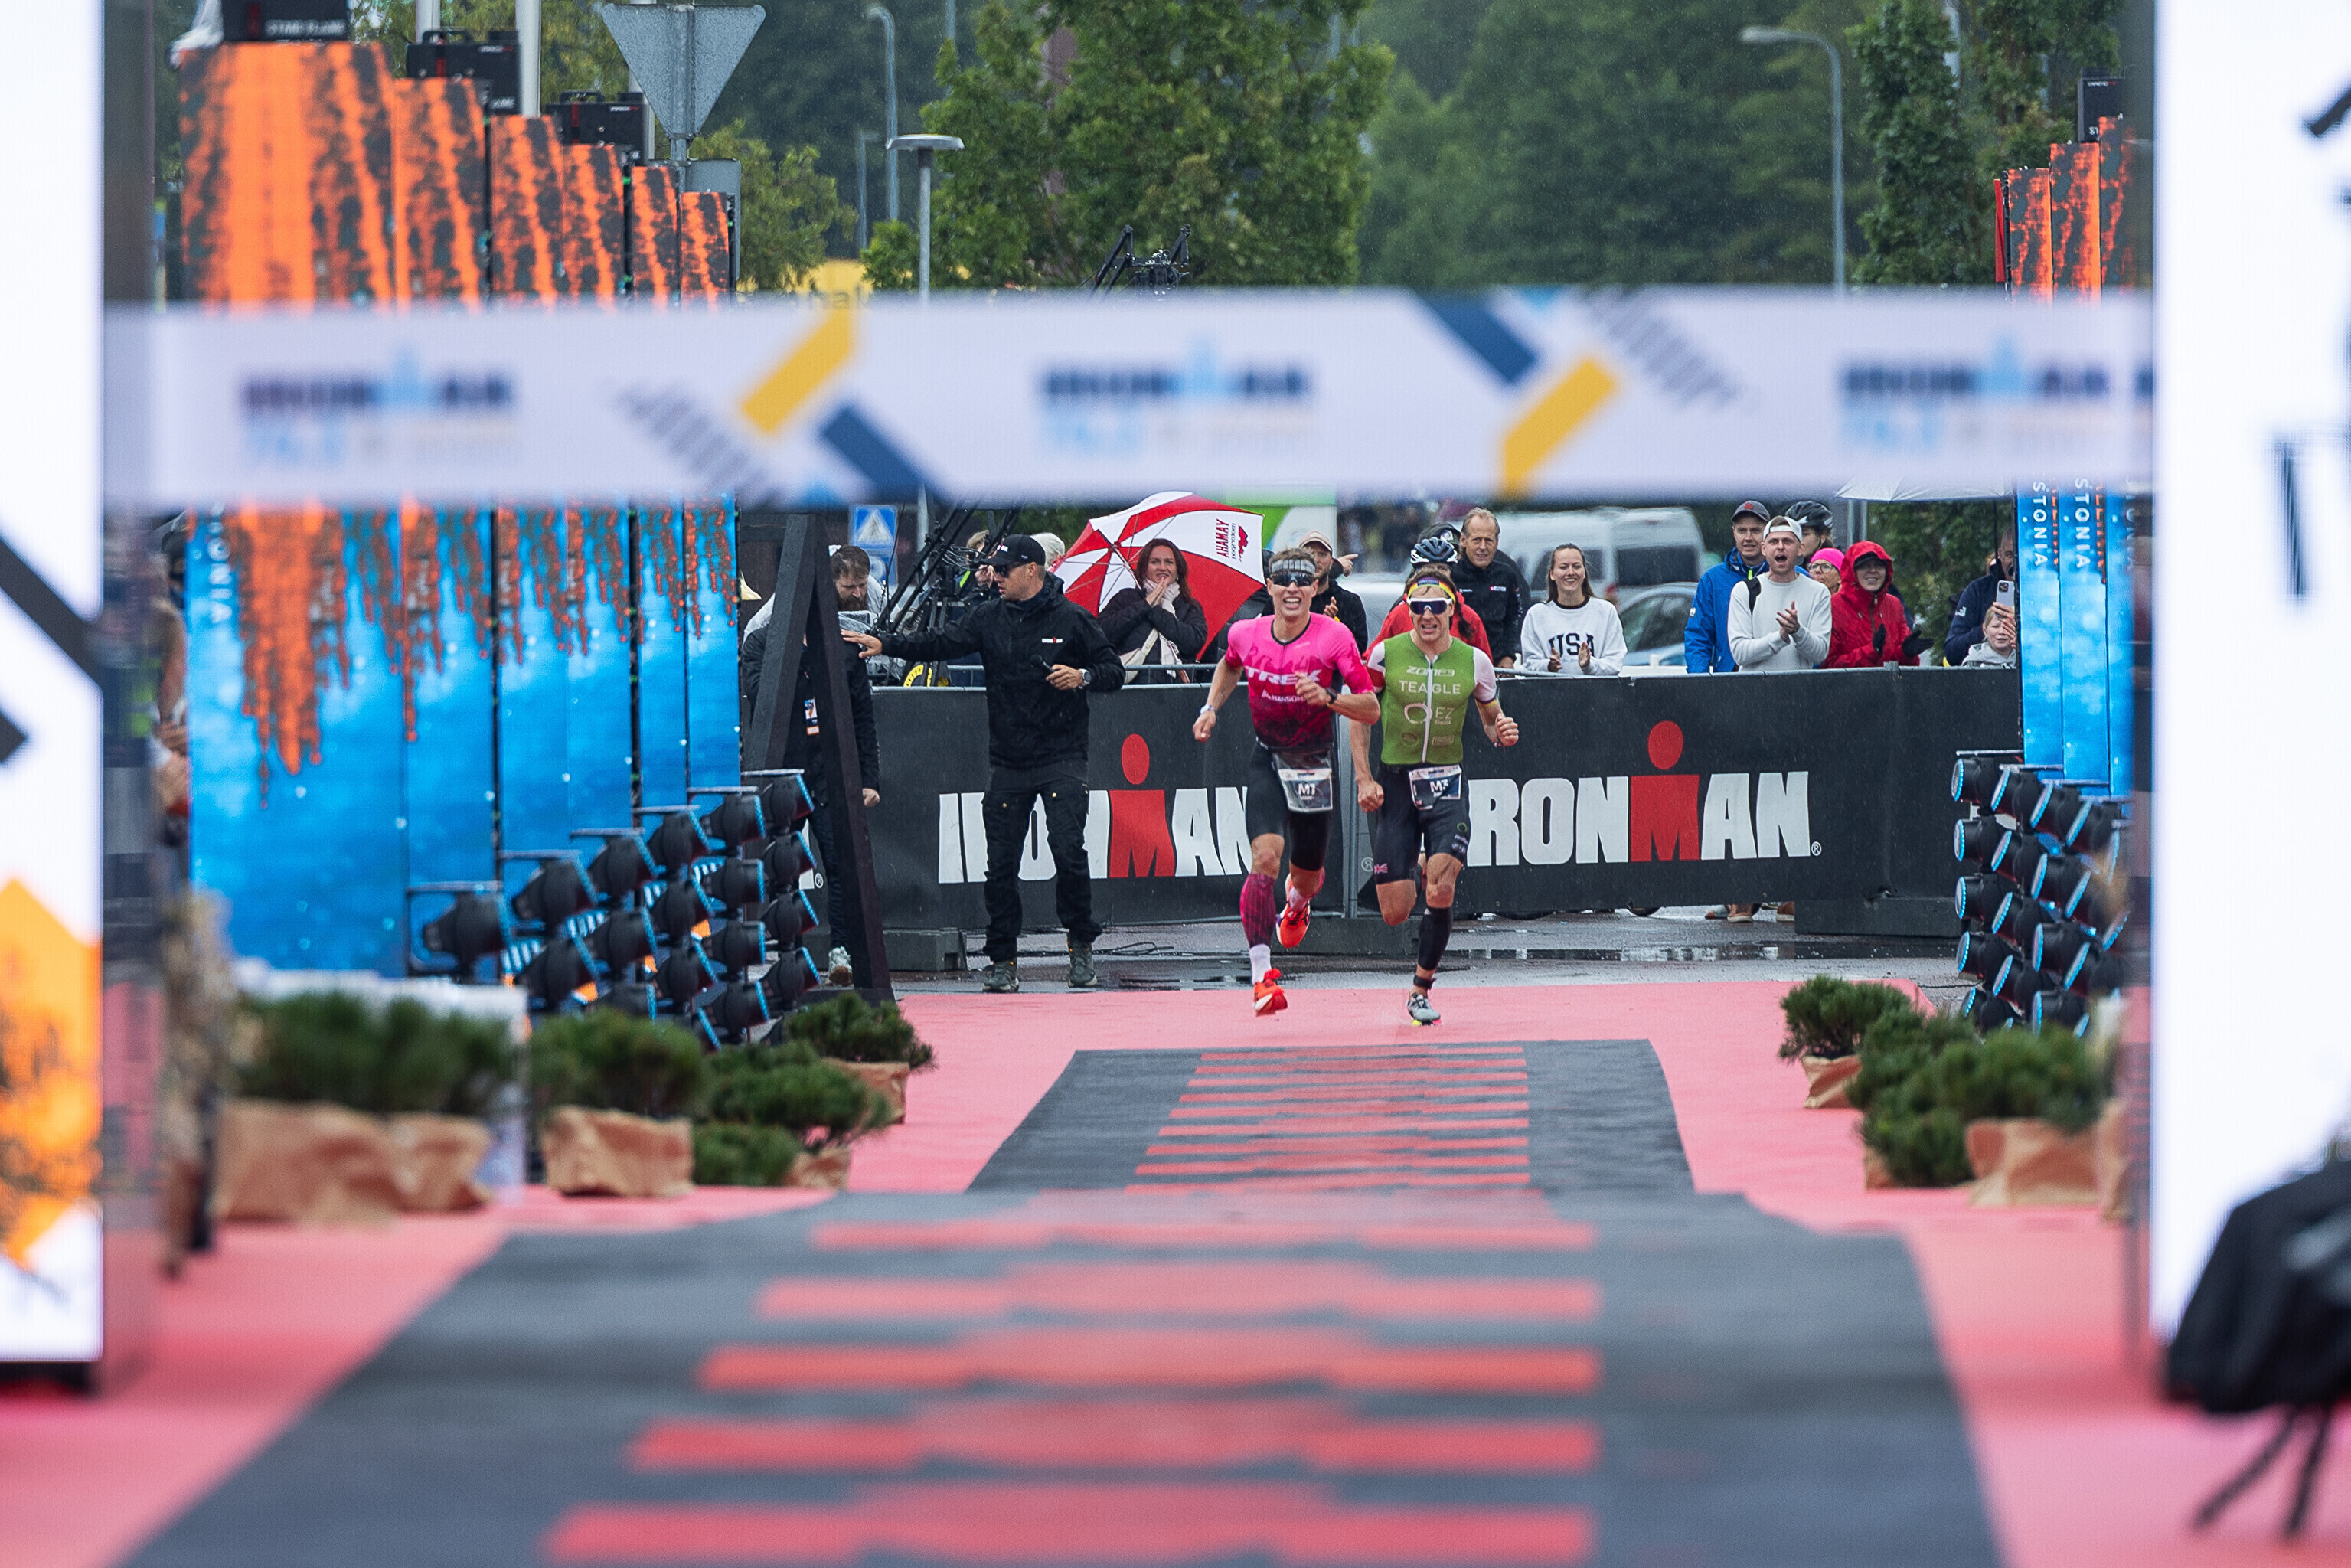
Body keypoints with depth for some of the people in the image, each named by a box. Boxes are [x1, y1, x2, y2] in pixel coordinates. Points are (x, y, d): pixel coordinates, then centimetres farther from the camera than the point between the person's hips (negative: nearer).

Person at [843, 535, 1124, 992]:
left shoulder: (1072, 620, 1)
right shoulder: (989, 619, 9)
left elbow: (1114, 671, 4)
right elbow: (941, 644, 2)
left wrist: (1084, 676, -16)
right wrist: (885, 645, -9)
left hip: (1061, 757, -4)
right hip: (1007, 762, 4)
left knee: (1068, 849, -15)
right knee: (1001, 863, 1)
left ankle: (1081, 947, 2)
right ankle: (1003, 961, 9)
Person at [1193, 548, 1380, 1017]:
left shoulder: (1334, 638, -16)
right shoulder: (1246, 635, -7)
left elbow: (1371, 708, -16)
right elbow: (1230, 666, 20)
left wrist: (1327, 697, -32)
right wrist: (1211, 708, 7)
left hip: (1315, 764, 0)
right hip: (1266, 761, 0)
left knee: (1307, 877, 13)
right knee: (1265, 858, -23)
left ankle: (1296, 904, 55)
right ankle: (1262, 975, -21)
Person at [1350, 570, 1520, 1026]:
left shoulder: (1473, 661, 0)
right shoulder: (1385, 654, -3)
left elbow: (1493, 722, 13)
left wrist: (1503, 733, -11)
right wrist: (1364, 777, -2)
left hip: (1446, 783, 0)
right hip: (1394, 780, 0)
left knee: (1440, 894, -19)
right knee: (1394, 914, -1)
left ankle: (1421, 989, 2)